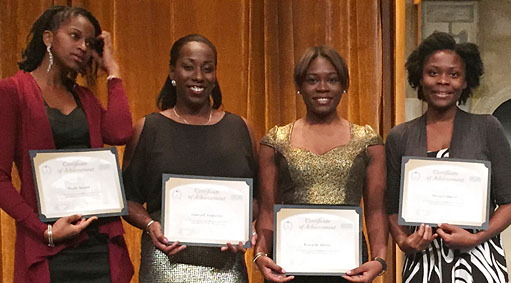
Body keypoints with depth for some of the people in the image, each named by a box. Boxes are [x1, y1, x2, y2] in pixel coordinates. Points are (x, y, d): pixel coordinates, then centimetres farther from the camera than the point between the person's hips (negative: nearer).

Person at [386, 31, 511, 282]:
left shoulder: (487, 128, 0)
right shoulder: (399, 138, 5)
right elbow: (393, 208, 9)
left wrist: (476, 238, -14)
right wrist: (403, 241, -9)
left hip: (478, 260, -1)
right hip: (422, 261, 1)